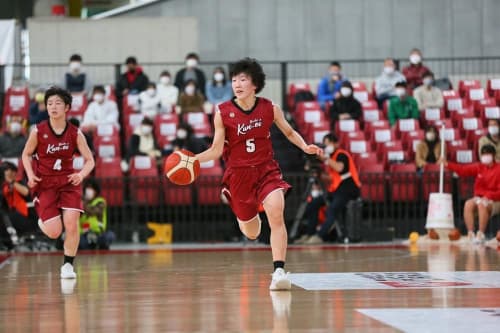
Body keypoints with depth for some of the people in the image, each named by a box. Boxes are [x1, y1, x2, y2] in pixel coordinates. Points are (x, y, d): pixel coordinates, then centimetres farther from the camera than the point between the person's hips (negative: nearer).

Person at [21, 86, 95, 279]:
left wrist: (81, 174, -21)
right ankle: (43, 221, 29)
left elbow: (90, 160, -1)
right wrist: (30, 175, -10)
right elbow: (26, 155, 7)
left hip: (68, 182, 1)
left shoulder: (75, 133, -5)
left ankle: (68, 265, 5)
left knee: (72, 224, -15)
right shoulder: (38, 131, -7)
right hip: (44, 184, -1)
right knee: (54, 233, -9)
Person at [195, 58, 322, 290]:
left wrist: (305, 147, -8)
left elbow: (289, 132, 11)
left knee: (276, 214, -26)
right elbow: (216, 150, -5)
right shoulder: (223, 113, -7)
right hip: (238, 173, 0)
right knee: (252, 233, 11)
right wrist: (193, 159, -21)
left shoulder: (270, 108, -4)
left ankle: (279, 271, -22)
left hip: (267, 170, 0)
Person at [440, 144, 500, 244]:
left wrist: (488, 196, -25)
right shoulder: (479, 167, 8)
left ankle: (481, 234, -32)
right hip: (478, 198, 4)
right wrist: (447, 164, -11)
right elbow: (463, 170, 0)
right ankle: (470, 234, -29)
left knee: (482, 205, -37)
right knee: (468, 204, -28)